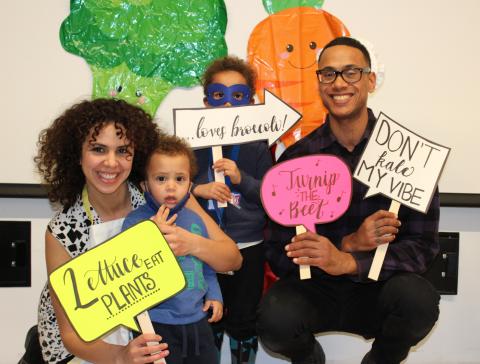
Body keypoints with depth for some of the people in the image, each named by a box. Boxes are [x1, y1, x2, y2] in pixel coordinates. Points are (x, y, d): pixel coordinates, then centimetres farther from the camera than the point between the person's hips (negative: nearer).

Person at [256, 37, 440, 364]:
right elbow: (279, 254, -8)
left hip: (377, 288, 0)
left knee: (418, 298, -32)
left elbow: (422, 246, -12)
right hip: (313, 288, 0)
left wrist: (347, 261, -29)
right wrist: (350, 243, -23)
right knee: (276, 320, -31)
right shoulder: (296, 158, -6)